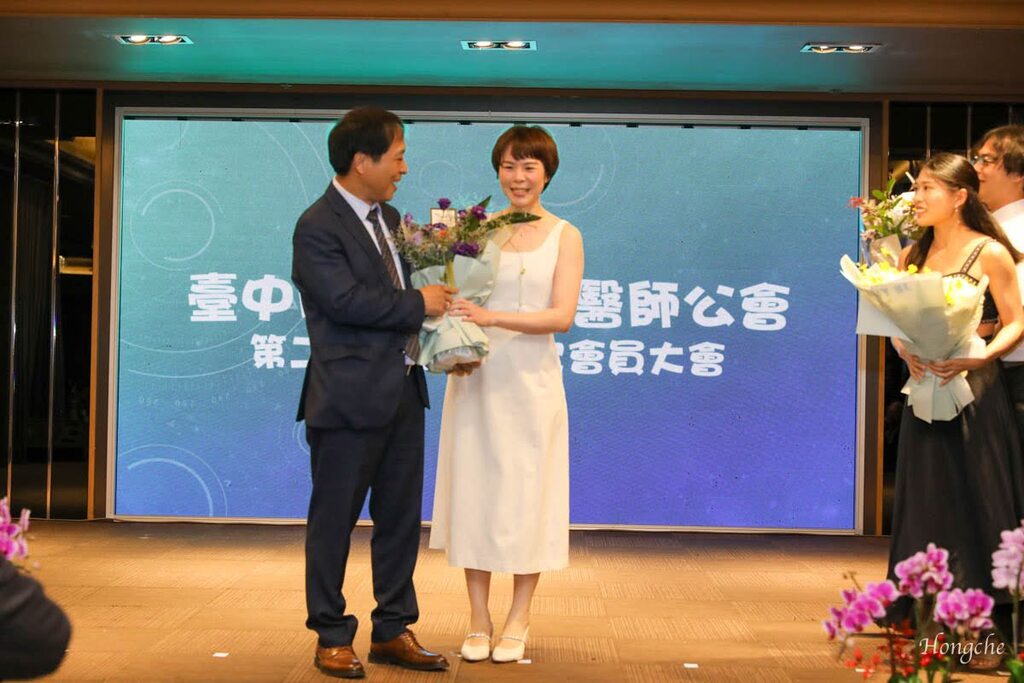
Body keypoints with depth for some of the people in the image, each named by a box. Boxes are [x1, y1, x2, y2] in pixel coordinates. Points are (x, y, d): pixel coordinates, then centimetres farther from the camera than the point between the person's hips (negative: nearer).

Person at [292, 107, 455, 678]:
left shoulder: (388, 217, 14)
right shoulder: (318, 227, -12)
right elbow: (345, 300, -22)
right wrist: (418, 304, -13)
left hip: (402, 392, 8)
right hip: (349, 397, -8)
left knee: (402, 518, 13)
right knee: (334, 521, 5)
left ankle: (394, 630, 25)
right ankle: (332, 637, 18)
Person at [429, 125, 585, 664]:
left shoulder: (565, 236, 2)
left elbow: (562, 316, -8)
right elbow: (456, 294, 6)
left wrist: (491, 317, -20)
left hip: (530, 377, -1)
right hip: (475, 375, 1)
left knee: (526, 494, 4)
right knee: (473, 489, 4)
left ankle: (518, 620, 17)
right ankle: (478, 620, 16)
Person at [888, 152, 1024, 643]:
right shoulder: (913, 255, 10)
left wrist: (977, 356, -22)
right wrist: (906, 352, -10)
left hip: (975, 389, -5)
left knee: (977, 498, -1)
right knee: (928, 499, 8)